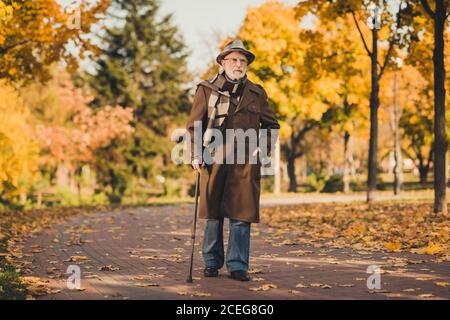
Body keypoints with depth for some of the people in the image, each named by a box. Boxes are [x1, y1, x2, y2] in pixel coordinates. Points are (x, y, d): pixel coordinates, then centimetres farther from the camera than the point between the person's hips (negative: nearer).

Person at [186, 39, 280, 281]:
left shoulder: (256, 93, 13)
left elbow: (271, 124, 21)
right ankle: (212, 263, 16)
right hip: (214, 159, -1)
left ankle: (238, 266, 3)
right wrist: (195, 154, -7)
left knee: (241, 214, -2)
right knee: (213, 213, 4)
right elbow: (194, 125, 5)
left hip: (246, 162, 1)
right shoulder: (206, 90, 7)